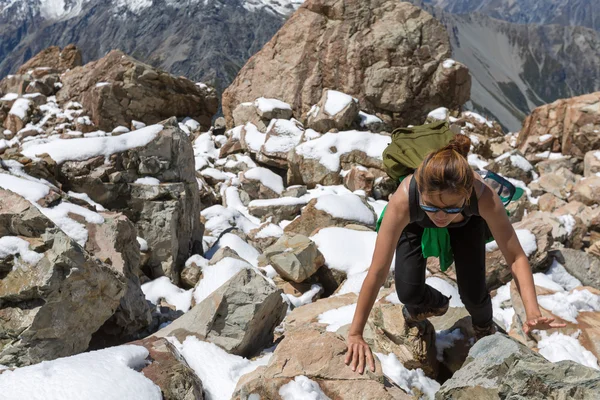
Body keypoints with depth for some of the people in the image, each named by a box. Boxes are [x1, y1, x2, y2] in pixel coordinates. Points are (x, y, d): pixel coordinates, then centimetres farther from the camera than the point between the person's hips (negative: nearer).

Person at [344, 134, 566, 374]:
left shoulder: (483, 196, -43)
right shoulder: (403, 200, -44)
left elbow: (516, 258, -35)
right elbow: (378, 272, -38)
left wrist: (533, 314, -49)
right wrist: (355, 334, -34)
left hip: (466, 221, 0)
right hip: (416, 222, 0)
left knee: (473, 295, -11)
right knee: (408, 293, -14)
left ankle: (485, 328, 28)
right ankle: (434, 304, 25)